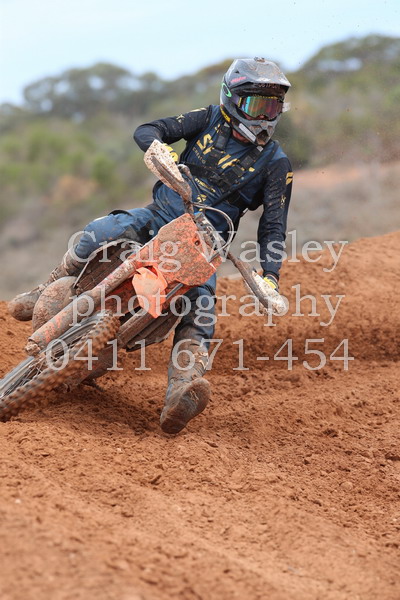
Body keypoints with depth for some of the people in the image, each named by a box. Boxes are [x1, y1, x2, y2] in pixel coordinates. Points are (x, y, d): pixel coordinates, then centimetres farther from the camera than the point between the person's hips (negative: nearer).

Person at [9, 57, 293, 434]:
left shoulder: (275, 164, -1)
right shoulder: (211, 120, 2)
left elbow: (273, 226, -5)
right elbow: (146, 131, -3)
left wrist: (269, 278, -20)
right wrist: (158, 147, -29)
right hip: (160, 216, 2)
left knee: (199, 304, -30)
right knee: (98, 233, -26)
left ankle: (182, 390, -50)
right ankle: (50, 293, 0)